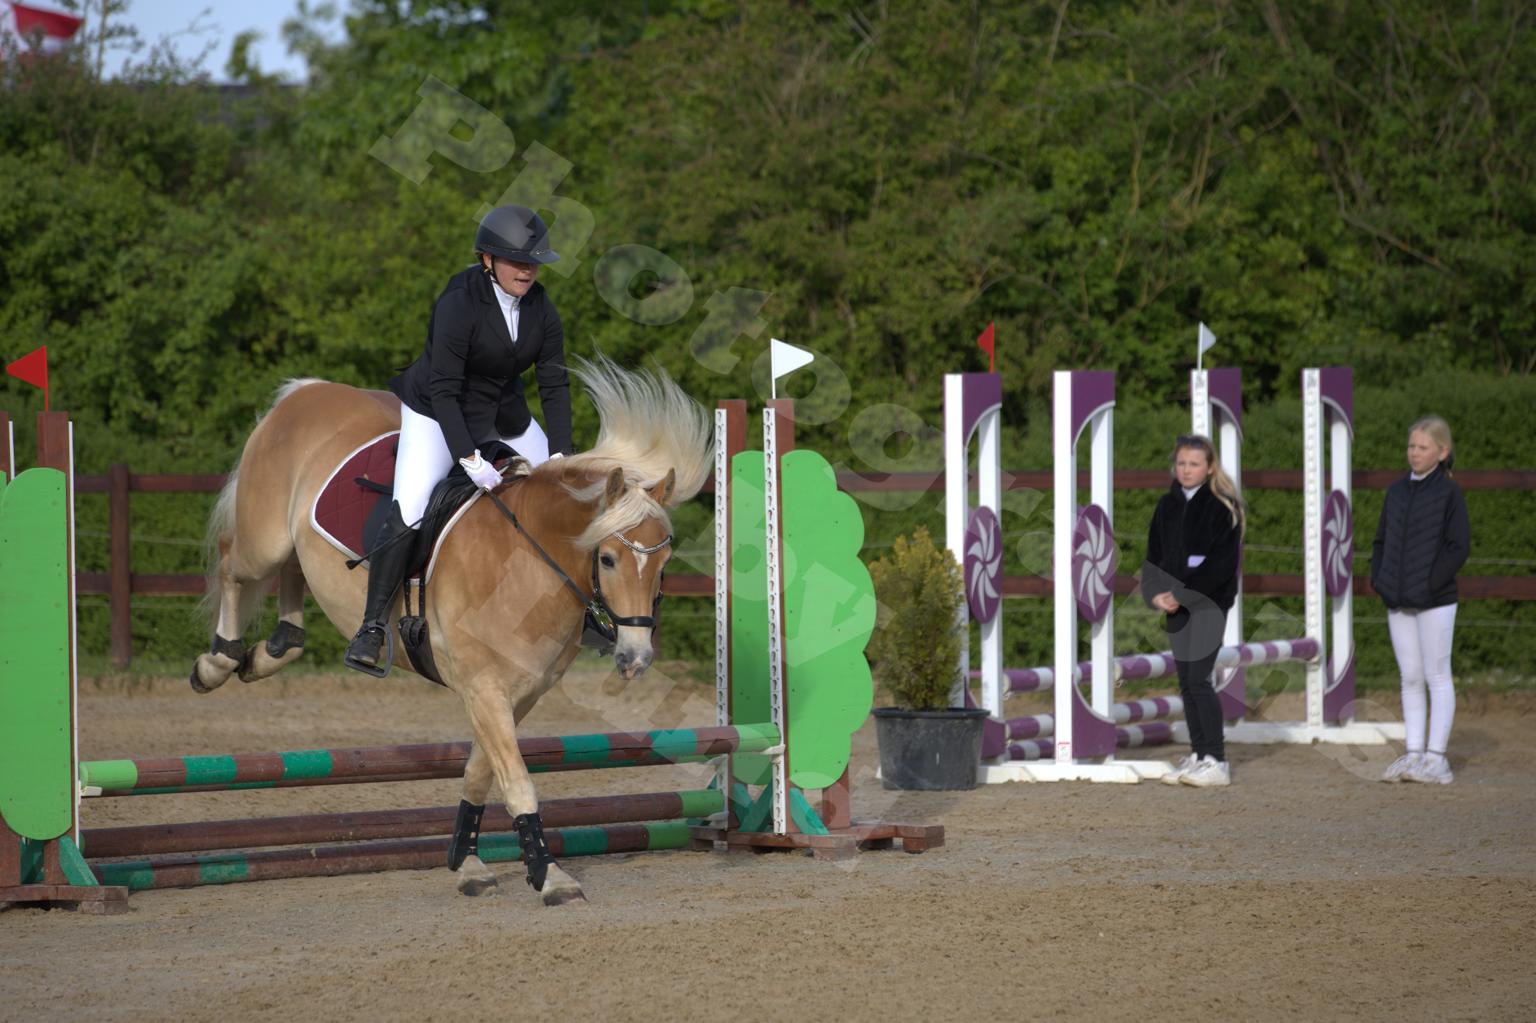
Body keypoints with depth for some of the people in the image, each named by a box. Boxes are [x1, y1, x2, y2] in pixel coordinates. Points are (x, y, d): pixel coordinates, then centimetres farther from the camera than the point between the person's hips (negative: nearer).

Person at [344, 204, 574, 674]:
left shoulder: (540, 307, -9)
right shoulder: (460, 303, -26)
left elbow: (554, 384, -7)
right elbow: (444, 390, -28)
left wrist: (560, 455, -17)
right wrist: (469, 460, -34)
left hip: (505, 415, 6)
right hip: (437, 414, -6)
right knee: (406, 515, -23)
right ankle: (372, 627, -17)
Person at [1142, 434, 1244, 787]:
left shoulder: (1222, 507, -7)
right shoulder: (1167, 505, 12)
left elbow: (1222, 563, -14)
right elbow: (1154, 555, 13)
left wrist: (1182, 595, -17)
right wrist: (1155, 592, -5)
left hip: (1208, 604, -6)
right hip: (1176, 606, 6)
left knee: (1198, 679, -11)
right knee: (1186, 683, 7)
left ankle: (1216, 761, -8)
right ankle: (1197, 756, 13)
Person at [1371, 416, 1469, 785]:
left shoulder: (1449, 492, -6)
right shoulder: (1397, 491, 10)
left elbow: (1458, 547, -10)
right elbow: (1381, 540, 17)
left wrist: (1431, 585, -15)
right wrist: (1378, 578, 3)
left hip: (1434, 601, -6)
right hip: (1398, 603, 6)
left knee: (1437, 677, -1)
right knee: (1410, 679, 8)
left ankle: (1436, 758, 1)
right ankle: (1414, 754, 12)